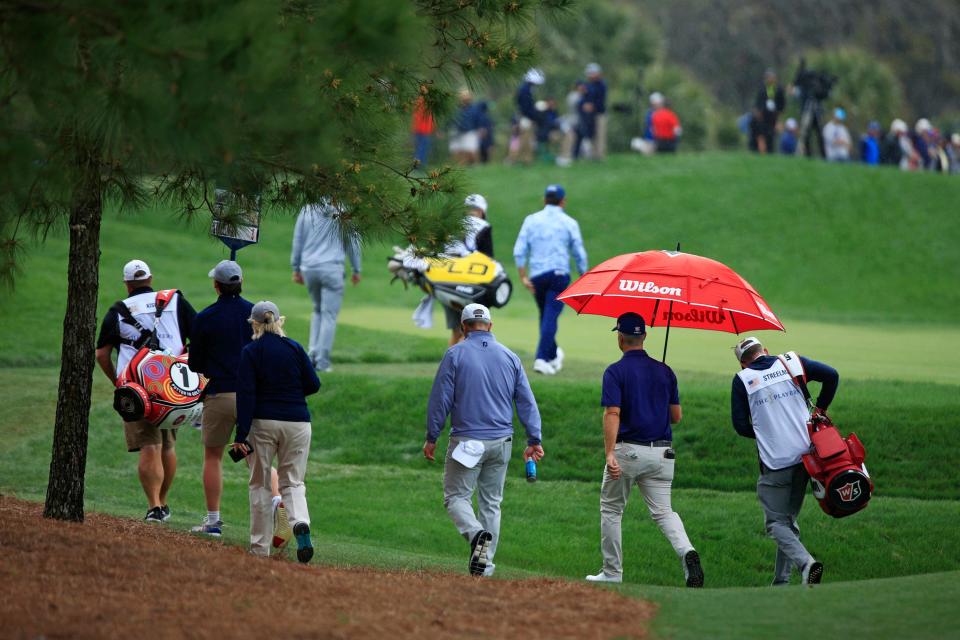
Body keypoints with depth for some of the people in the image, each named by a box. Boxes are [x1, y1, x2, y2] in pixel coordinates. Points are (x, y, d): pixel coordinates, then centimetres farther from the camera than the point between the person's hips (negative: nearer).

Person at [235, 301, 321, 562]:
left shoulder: (250, 352, -6)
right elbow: (313, 385, 4)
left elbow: (246, 394, -11)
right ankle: (300, 523, -20)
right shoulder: (295, 348, 1)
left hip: (262, 423, -2)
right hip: (297, 423, 2)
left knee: (260, 484, 9)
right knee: (292, 482, 10)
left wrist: (241, 435, -13)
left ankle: (260, 548, 9)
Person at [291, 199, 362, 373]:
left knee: (318, 310, 21)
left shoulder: (307, 211, 4)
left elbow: (298, 241, 9)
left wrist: (296, 268, 17)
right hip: (331, 268, -3)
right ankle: (322, 361, -5)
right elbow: (352, 242, 4)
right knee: (329, 314, 0)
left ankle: (313, 354, 10)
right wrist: (356, 270, 14)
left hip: (308, 267, 3)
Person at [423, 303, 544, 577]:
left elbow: (440, 399, -6)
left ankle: (476, 533, -27)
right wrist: (534, 439, 7)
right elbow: (527, 401, 5)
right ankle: (485, 564, 8)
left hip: (467, 440, -4)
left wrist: (431, 438, 1)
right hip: (501, 442, 4)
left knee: (456, 496, 3)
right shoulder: (510, 357, 6)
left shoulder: (455, 354, -5)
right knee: (491, 503, 12)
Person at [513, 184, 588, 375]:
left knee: (546, 315, 17)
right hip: (559, 273, -3)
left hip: (537, 275, 3)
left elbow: (519, 251, -1)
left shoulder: (531, 220, 7)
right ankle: (542, 358, -20)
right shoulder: (569, 223, 2)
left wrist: (523, 277, 0)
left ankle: (553, 355, 31)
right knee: (551, 315, -8)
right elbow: (579, 254, 3)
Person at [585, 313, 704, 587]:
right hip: (661, 453, 4)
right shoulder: (664, 371, 7)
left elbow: (612, 413, -17)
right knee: (663, 510, 5)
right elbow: (676, 416, 11)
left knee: (611, 510, 14)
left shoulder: (615, 371, -7)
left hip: (628, 450, -4)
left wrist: (609, 454, -23)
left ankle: (612, 572, 16)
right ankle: (686, 551, -23)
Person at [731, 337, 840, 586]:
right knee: (789, 520, 16)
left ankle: (806, 562, -25)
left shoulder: (742, 380, 3)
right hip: (804, 457, 4)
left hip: (774, 462, -4)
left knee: (776, 523, 1)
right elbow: (831, 375, 0)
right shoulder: (791, 362, 8)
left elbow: (740, 425, 1)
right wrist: (820, 409, 14)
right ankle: (781, 582, 16)